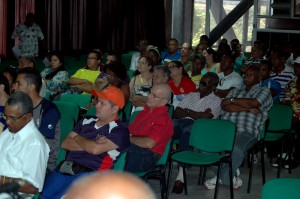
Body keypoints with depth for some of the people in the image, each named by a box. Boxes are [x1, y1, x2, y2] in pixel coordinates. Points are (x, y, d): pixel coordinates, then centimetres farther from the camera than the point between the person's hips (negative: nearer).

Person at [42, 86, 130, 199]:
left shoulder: (120, 130, 1)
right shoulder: (87, 121, 20)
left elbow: (95, 149, -12)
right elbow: (65, 144, 12)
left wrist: (78, 138, 7)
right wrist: (88, 145, -3)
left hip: (89, 173, -5)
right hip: (65, 169, 5)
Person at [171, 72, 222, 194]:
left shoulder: (216, 100, 13)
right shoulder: (191, 95, 29)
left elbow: (205, 117, -5)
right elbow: (176, 113, 17)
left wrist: (188, 112, 7)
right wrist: (194, 114, 2)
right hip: (181, 122, 5)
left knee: (186, 131, -39)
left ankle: (181, 176, -40)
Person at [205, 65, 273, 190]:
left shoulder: (264, 92, 15)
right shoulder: (235, 91, 28)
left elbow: (253, 103, -8)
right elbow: (224, 106, 7)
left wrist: (233, 100, 4)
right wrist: (248, 109, -3)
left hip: (246, 132, -5)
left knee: (236, 149, -37)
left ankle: (222, 177, -12)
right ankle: (231, 177, -9)